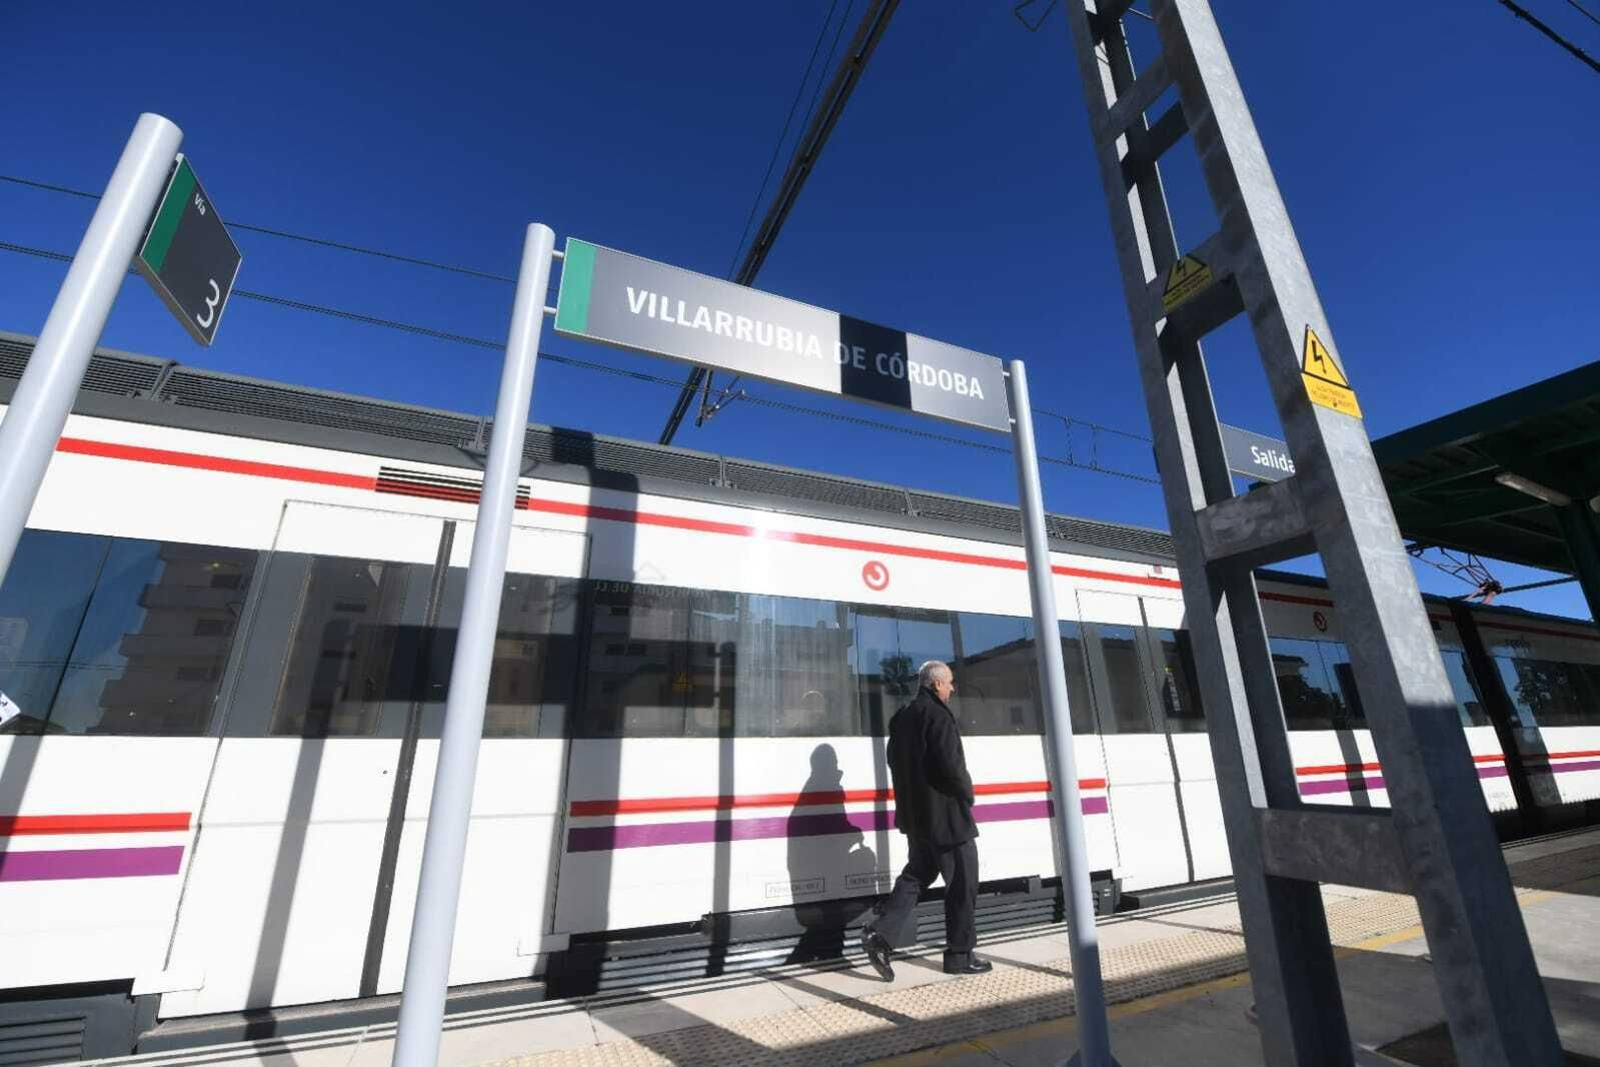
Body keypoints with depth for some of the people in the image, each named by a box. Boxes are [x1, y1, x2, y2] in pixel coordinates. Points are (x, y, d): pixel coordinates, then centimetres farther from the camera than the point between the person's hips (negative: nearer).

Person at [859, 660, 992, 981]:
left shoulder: (902, 717, 11)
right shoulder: (938, 715, -18)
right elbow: (950, 764, -23)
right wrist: (967, 792, -5)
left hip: (915, 814, 8)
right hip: (945, 814, -8)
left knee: (917, 874, 17)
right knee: (962, 881, 7)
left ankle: (881, 934, 6)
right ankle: (960, 954, 18)